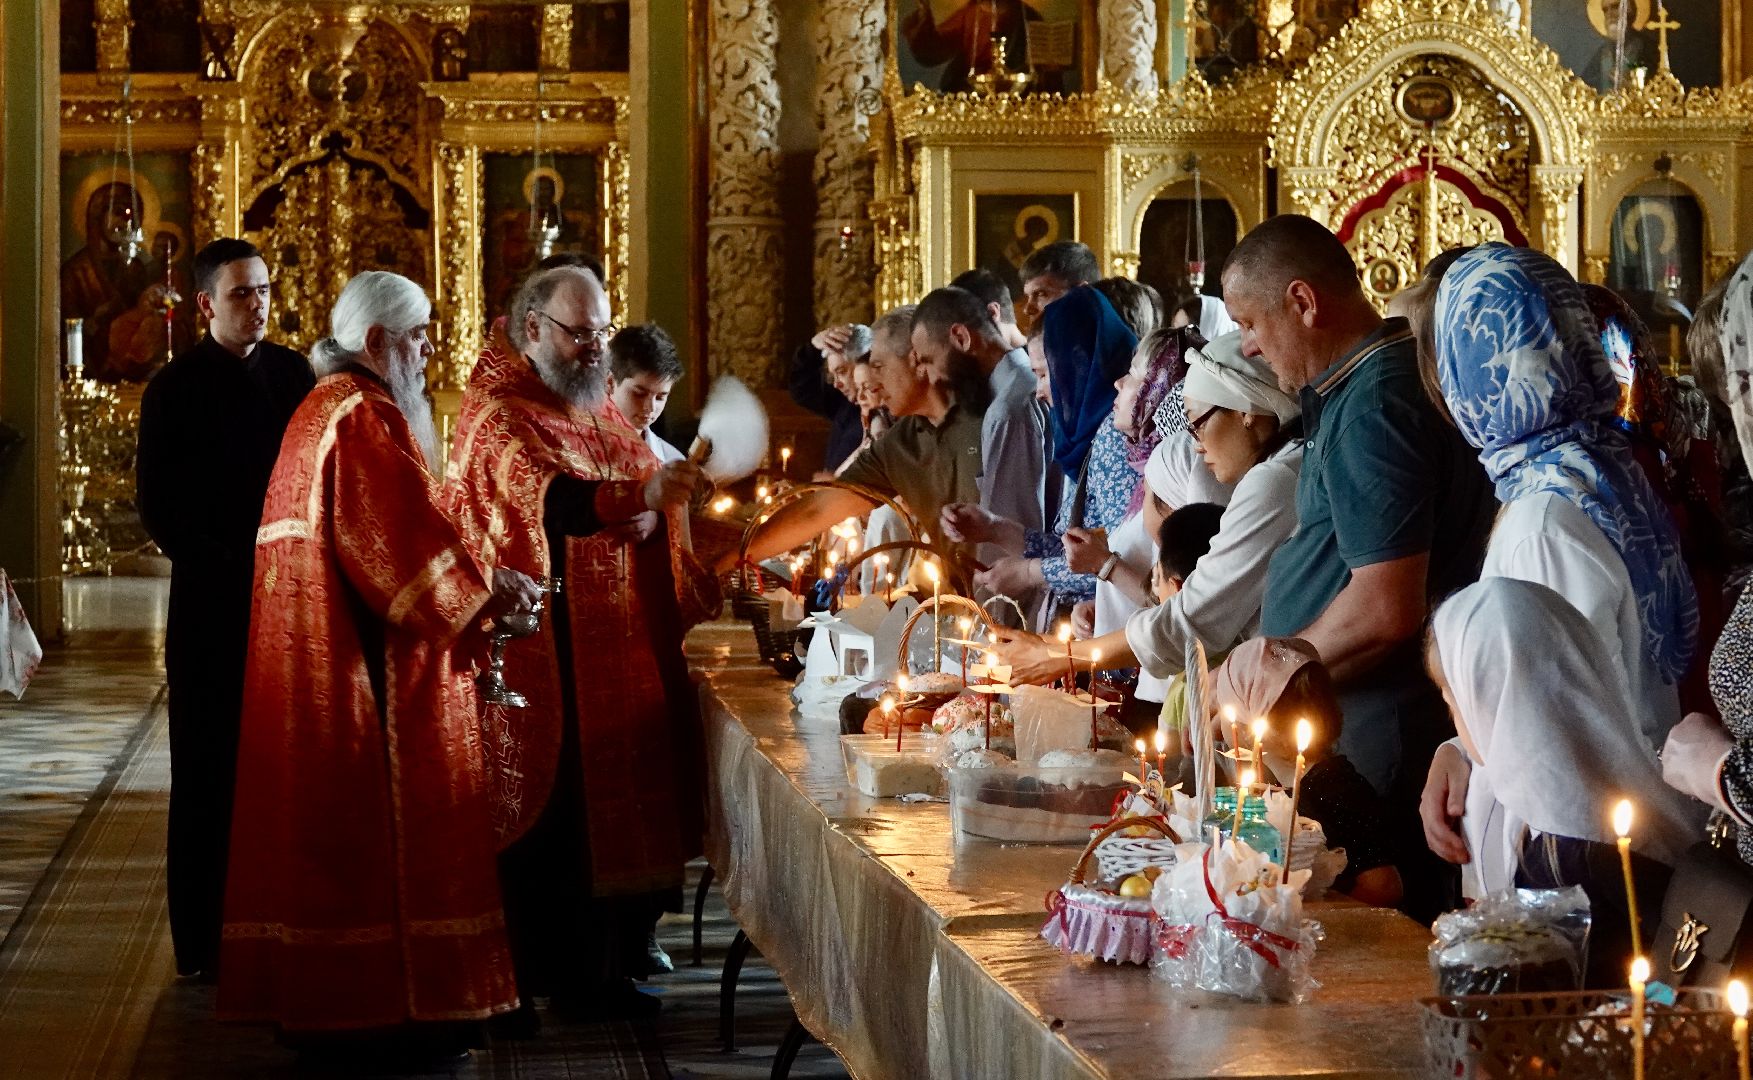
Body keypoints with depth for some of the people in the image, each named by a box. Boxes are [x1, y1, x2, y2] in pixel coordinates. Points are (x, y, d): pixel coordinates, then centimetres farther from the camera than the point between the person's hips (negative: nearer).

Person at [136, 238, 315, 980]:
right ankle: (202, 941, 6)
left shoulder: (293, 373, 9)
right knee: (208, 773, 1)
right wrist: (231, 565, -7)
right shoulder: (174, 390, -1)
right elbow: (160, 511, -1)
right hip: (212, 605, -3)